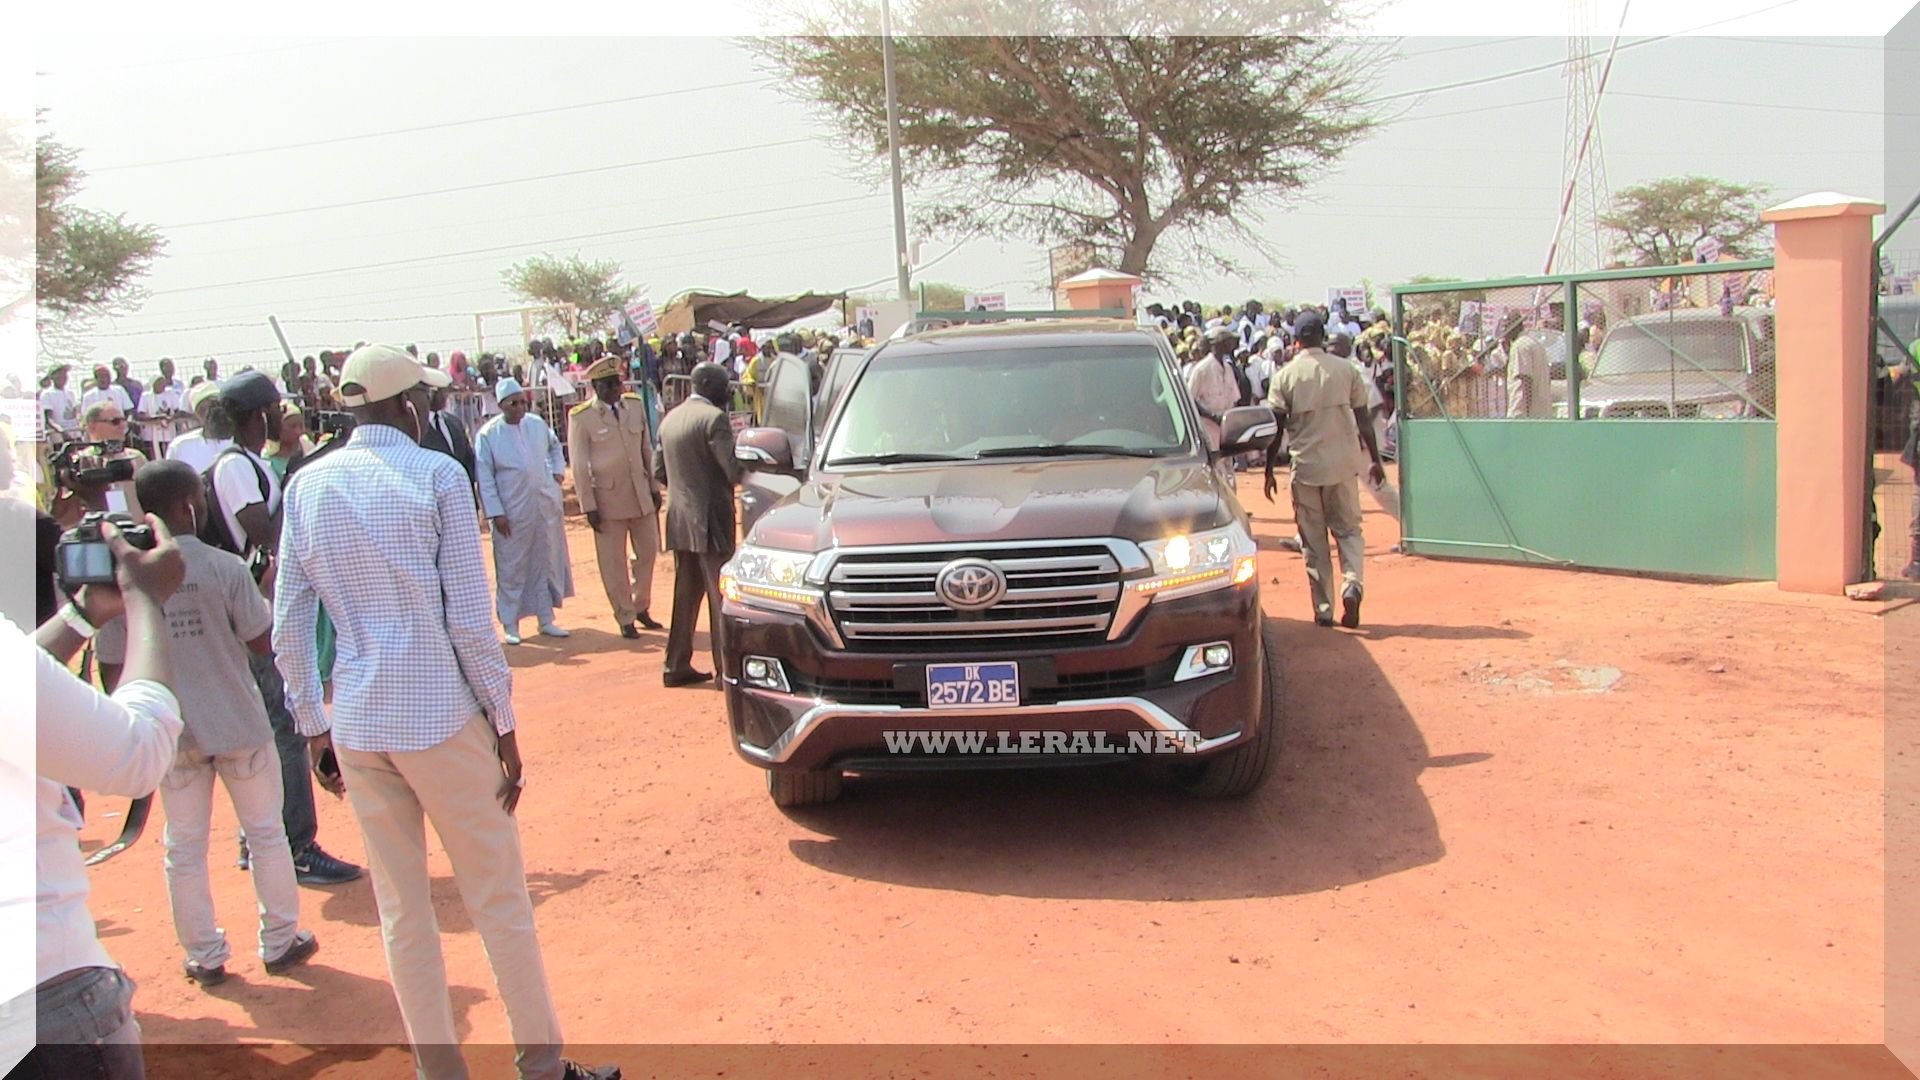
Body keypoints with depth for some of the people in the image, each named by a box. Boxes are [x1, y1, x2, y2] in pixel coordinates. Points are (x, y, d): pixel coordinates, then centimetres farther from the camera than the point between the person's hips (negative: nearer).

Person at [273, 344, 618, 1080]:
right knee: (498, 901, 7)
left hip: (355, 726, 5)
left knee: (401, 911, 12)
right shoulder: (435, 475, -7)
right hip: (441, 717, -4)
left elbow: (288, 626, 7)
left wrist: (314, 726, 15)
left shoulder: (307, 486, 6)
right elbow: (469, 618, -11)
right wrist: (503, 724, -4)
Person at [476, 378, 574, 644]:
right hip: (512, 513, -5)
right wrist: (496, 513, -12)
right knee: (511, 569, 2)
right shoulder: (488, 434, -8)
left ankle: (546, 620, 21)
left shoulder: (538, 424, 5)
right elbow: (484, 478, -8)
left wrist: (558, 470, 11)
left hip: (546, 506, 5)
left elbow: (555, 446, 26)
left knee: (548, 564, 10)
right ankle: (510, 626, 12)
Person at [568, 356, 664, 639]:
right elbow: (579, 465, -8)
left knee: (647, 552, 13)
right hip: (608, 498, -4)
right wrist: (588, 506, -10)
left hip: (641, 495, 4)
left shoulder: (636, 404, 3)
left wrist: (654, 487, 10)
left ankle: (640, 607, 32)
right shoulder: (581, 417, -9)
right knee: (614, 563, 4)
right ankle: (625, 618, 17)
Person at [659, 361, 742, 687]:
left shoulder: (670, 419, 11)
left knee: (686, 593, 14)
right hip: (710, 519, -7)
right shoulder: (714, 418, -13)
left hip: (679, 519, 8)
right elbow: (733, 471, -19)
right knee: (720, 595, -1)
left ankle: (677, 666, 18)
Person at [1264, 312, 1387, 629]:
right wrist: (1375, 460, 12)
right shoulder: (1347, 369, 1)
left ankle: (1324, 609, 9)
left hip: (1306, 466, -1)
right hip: (1344, 463, 1)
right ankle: (1352, 585, -11)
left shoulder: (1285, 376, -4)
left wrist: (1269, 471, 4)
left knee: (1313, 540, 8)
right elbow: (1363, 420, 4)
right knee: (1348, 528, 14)